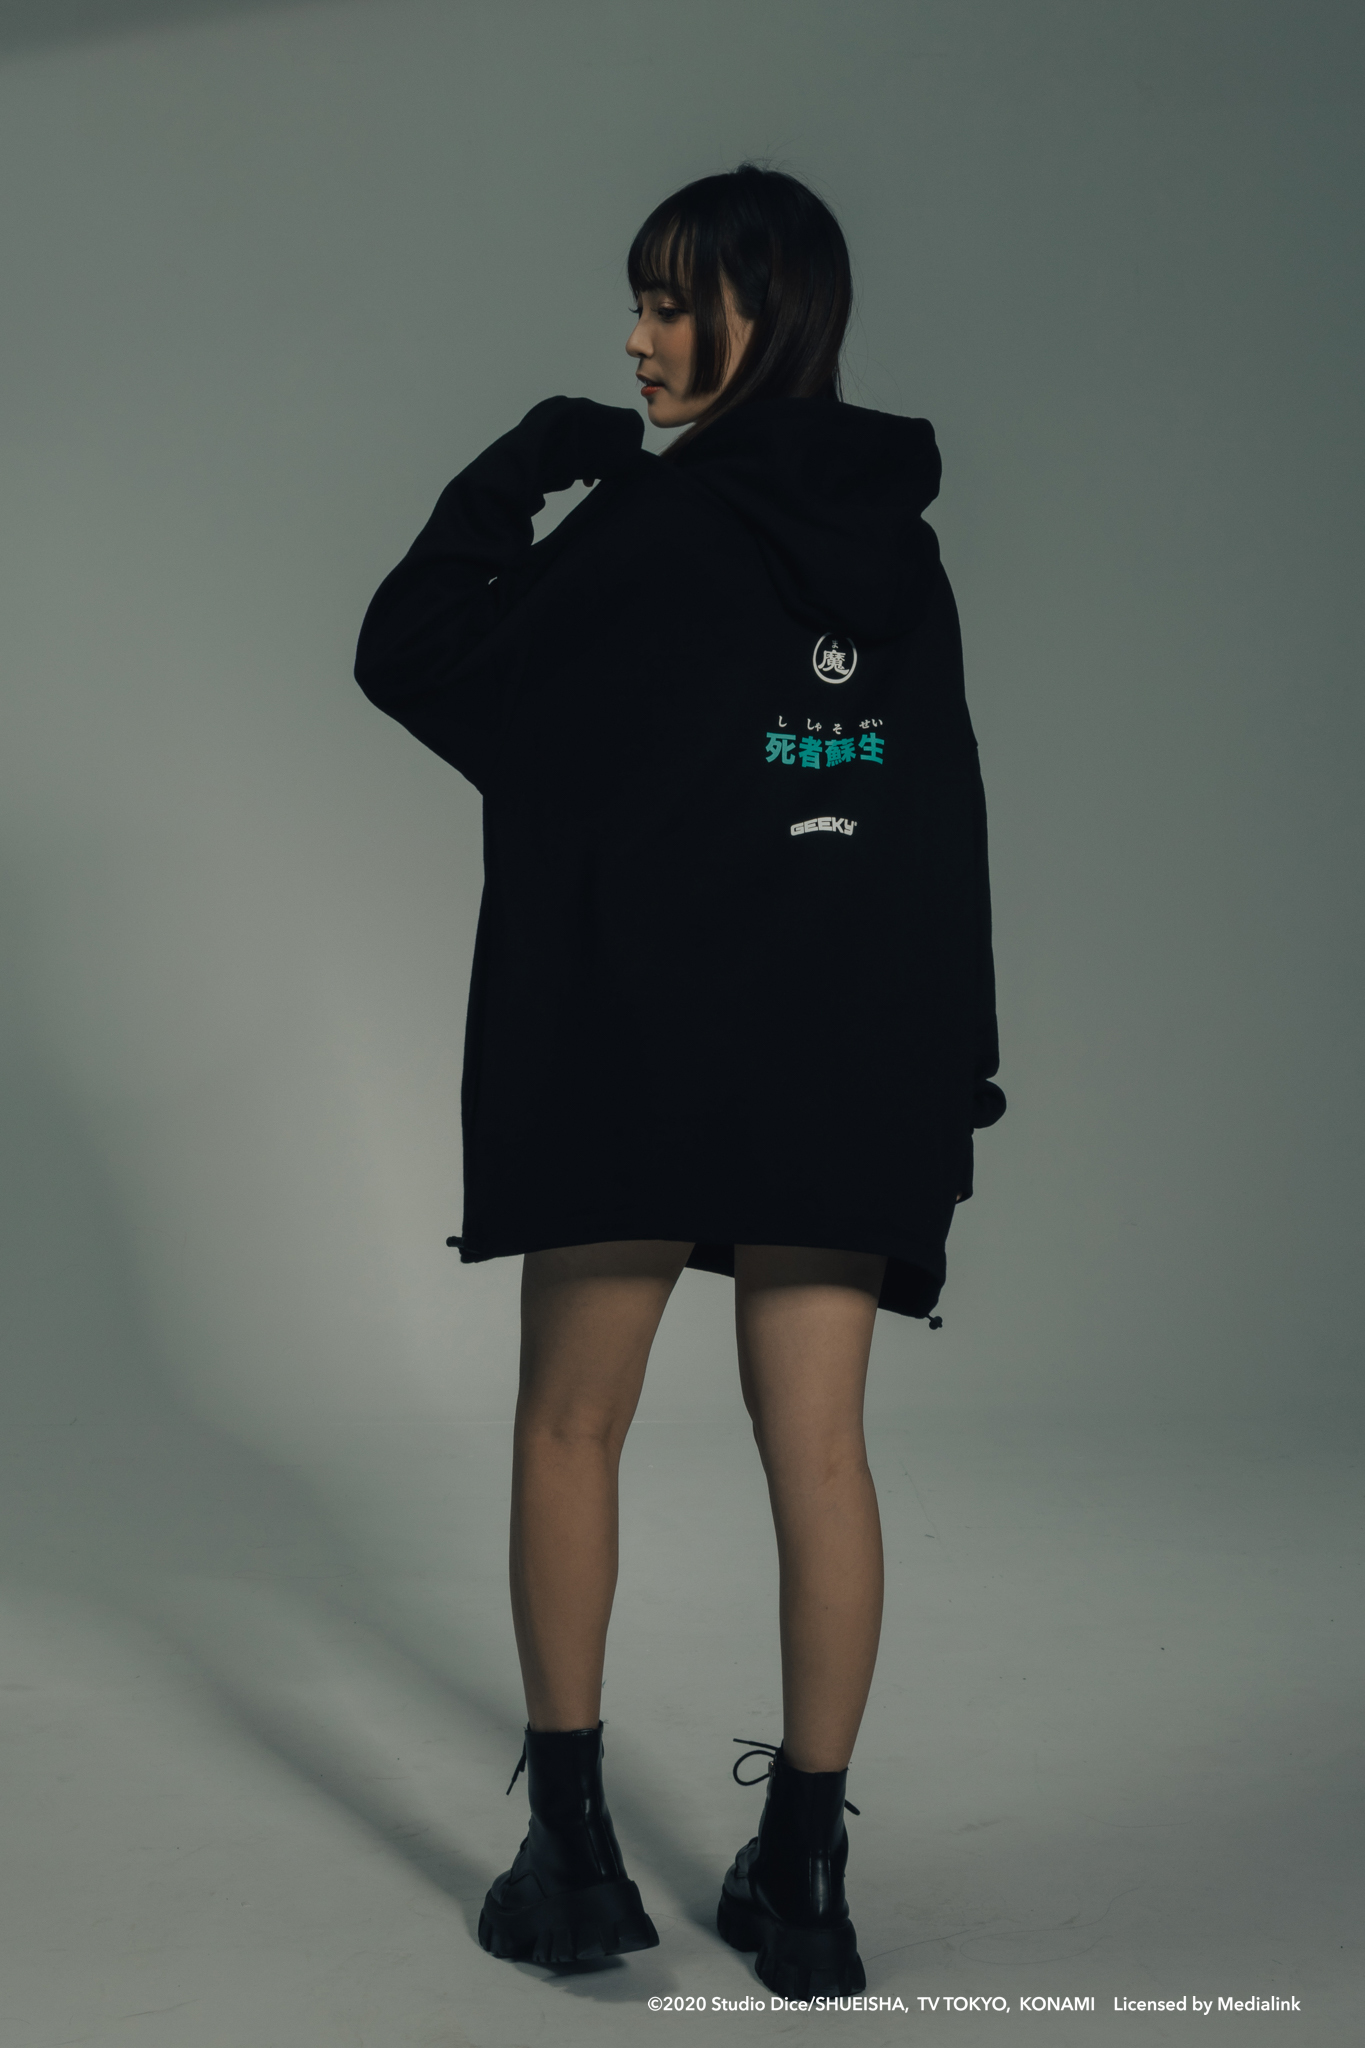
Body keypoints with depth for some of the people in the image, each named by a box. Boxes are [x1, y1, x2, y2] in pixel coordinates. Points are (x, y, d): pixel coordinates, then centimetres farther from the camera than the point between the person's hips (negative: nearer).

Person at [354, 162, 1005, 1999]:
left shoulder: (656, 524, -11)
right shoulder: (898, 538, 10)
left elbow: (410, 655, -6)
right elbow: (937, 802, 13)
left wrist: (517, 472, 4)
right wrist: (933, 1049, 17)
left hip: (636, 1039, -5)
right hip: (851, 1053, 5)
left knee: (572, 1426, 9)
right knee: (818, 1447, 6)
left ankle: (574, 1847, 13)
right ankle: (804, 1875, 10)